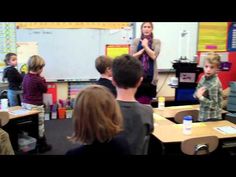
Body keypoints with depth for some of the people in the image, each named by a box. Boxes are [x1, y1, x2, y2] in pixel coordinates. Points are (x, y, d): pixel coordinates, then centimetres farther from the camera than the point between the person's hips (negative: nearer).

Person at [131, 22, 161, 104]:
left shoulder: (156, 41, 4)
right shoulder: (136, 41, 7)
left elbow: (154, 56, -9)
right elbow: (133, 56, 0)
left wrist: (145, 46, -5)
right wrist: (143, 49, -8)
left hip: (150, 74, 0)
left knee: (147, 100, 2)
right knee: (138, 99, 0)